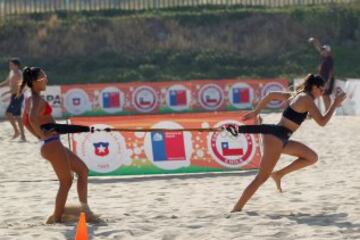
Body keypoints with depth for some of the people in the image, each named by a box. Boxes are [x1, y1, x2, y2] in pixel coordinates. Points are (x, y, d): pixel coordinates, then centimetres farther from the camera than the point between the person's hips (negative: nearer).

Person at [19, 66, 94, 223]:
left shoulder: (29, 100, 13)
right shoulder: (37, 100, -16)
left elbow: (25, 121, 25)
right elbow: (32, 118, -35)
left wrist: (38, 135, 18)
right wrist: (42, 134, -23)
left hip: (52, 144, 10)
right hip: (52, 144, -10)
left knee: (83, 169, 16)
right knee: (66, 181, -2)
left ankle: (84, 208, 18)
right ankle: (56, 219, 3)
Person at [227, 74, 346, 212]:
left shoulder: (297, 95, 16)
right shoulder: (307, 99, -11)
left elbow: (271, 95, 22)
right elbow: (322, 122, -15)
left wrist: (255, 112, 25)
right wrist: (335, 104, -8)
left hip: (281, 140, 10)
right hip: (275, 138, -10)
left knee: (312, 157, 13)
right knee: (262, 178, -10)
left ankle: (279, 174, 11)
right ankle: (237, 209, -10)